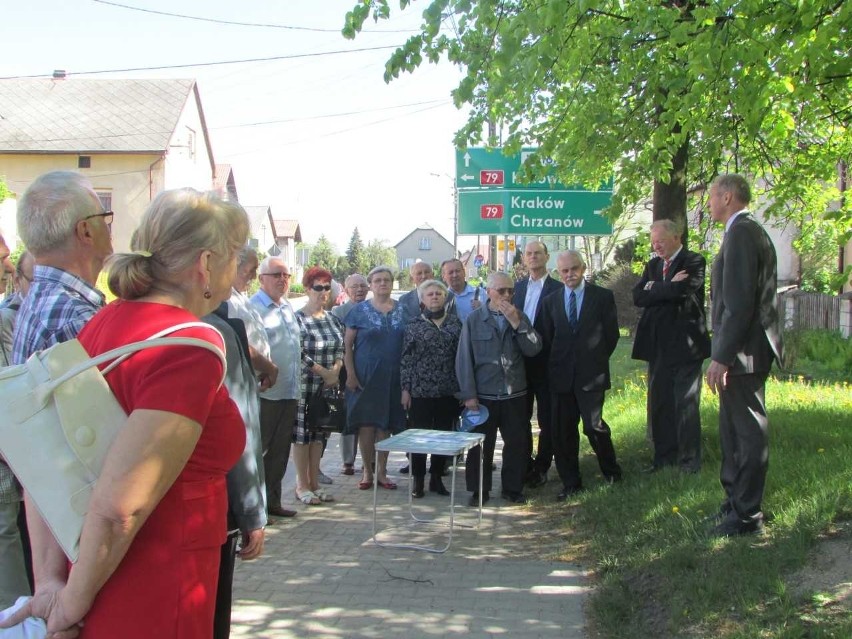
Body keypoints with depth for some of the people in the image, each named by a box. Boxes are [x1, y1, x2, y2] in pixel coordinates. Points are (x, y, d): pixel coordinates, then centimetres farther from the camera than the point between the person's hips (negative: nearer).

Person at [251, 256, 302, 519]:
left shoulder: (289, 308, 16)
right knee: (258, 450, 1)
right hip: (265, 393, -8)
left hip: (289, 393, 8)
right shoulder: (253, 308, -10)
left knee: (280, 451, 15)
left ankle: (272, 500, 25)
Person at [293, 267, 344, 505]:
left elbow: (340, 348, 14)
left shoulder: (332, 319, 12)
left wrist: (336, 371, -5)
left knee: (319, 433, 11)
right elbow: (299, 354, -14)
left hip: (327, 386, 6)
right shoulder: (298, 318, -8)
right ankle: (302, 485, 8)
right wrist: (324, 372, -14)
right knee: (302, 433, 0)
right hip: (305, 384, -6)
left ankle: (314, 483, 20)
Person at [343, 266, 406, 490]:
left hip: (392, 377, 2)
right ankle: (367, 471, 13)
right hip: (365, 376, -2)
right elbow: (347, 343, 0)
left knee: (386, 423, 6)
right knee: (366, 423, 1)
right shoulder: (360, 310, 1)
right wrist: (350, 374, -9)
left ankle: (381, 471, 16)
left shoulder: (402, 310, 8)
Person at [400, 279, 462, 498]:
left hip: (449, 390, 2)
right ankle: (418, 480, 14)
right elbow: (406, 358, 0)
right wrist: (405, 388, -5)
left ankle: (436, 478, 21)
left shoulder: (455, 323, 6)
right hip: (420, 390, -2)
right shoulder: (414, 324, 2)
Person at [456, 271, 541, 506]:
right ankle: (479, 490, 17)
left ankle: (513, 488, 22)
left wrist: (516, 322, -15)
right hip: (483, 395, -2)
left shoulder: (520, 317, 6)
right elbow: (464, 358, -3)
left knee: (517, 443, 7)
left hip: (515, 394, 2)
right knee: (481, 445, 5)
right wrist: (468, 395, -7)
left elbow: (533, 349, -6)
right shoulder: (474, 320, -2)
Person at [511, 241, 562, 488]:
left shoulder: (558, 289, -7)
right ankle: (525, 464, 26)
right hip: (520, 363, 5)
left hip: (545, 364, -5)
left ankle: (541, 467, 16)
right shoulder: (517, 287, 8)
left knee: (546, 419, 5)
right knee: (521, 417, 13)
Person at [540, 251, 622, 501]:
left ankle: (611, 471, 18)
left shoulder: (603, 297, 1)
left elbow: (611, 334, 3)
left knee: (594, 425, -7)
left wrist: (597, 359, 6)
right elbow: (547, 338, 13)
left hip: (591, 374, -3)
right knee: (562, 431, 4)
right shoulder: (551, 301, 10)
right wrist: (555, 365, 8)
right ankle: (571, 483, 15)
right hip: (561, 375, 3)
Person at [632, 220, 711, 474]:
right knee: (658, 403, 9)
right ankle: (664, 455, 19)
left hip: (685, 343, -6)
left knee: (686, 403, 0)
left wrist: (654, 288, -6)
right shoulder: (652, 265, 14)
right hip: (658, 345, 6)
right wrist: (669, 287, -11)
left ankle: (689, 459, 10)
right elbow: (638, 297, 0)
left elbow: (682, 290, -22)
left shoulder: (694, 262, -5)